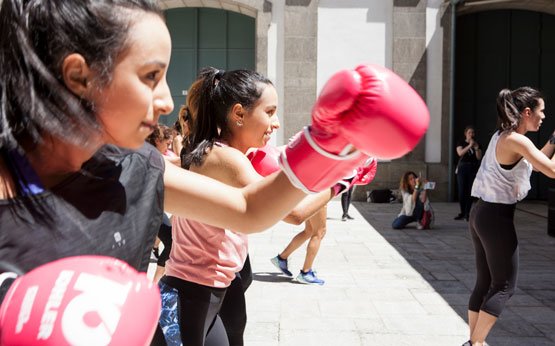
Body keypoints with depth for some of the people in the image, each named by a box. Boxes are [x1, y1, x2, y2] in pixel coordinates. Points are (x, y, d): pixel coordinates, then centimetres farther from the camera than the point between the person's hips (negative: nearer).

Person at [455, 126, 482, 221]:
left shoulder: (477, 144, 9)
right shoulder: (461, 143, 6)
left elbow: (479, 157, 2)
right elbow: (460, 153, -12)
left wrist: (476, 148, -12)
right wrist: (469, 146, -19)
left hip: (473, 168, 1)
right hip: (462, 167, -1)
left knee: (470, 191, -4)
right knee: (461, 191, -2)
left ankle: (467, 213, 1)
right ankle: (462, 212, 7)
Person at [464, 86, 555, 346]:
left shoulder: (502, 136, 12)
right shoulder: (517, 141, -16)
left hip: (482, 213, 9)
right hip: (497, 217, -9)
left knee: (484, 283, 15)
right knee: (505, 286, 0)